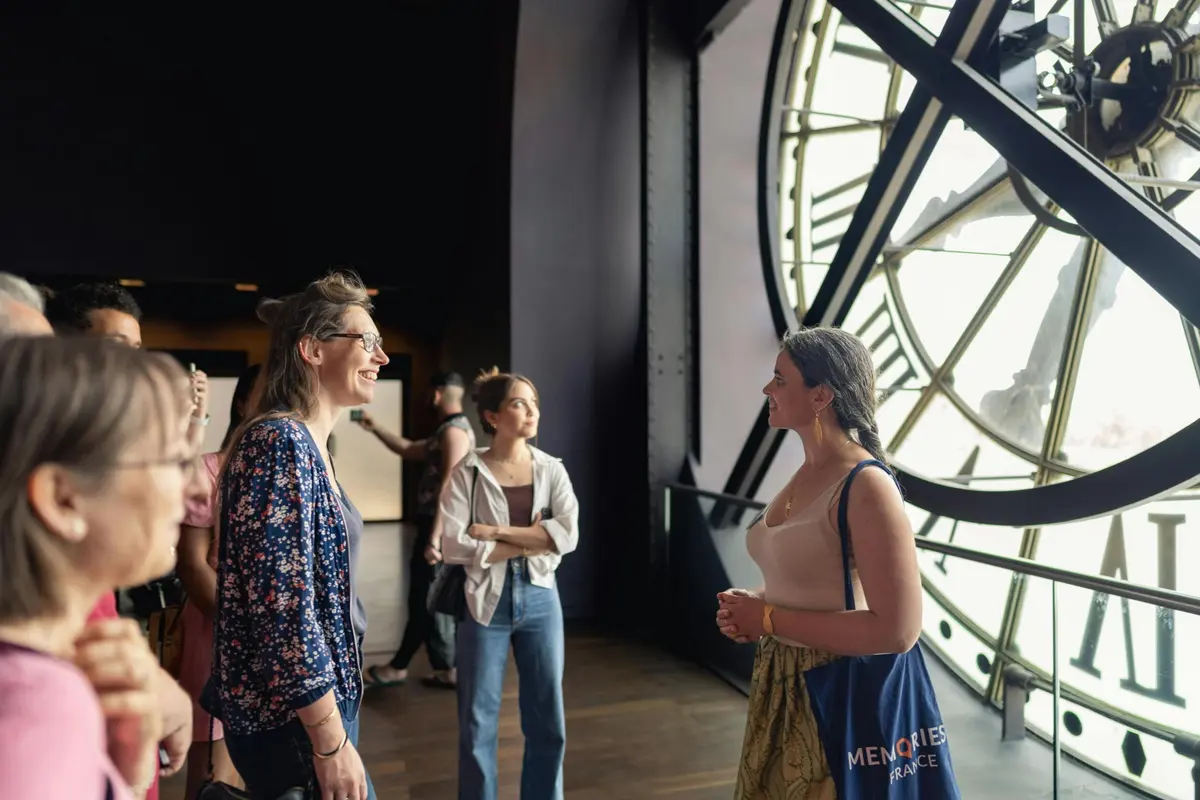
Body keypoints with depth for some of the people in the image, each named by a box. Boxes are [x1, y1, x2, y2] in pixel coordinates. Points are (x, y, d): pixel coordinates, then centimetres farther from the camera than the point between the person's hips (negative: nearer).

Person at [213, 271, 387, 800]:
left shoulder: (307, 445, 8)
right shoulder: (279, 442, -21)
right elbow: (282, 604, -25)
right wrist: (331, 741, -21)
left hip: (320, 696, 9)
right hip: (291, 717, -9)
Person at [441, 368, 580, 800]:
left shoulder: (552, 469, 1)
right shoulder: (467, 472, -7)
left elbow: (568, 535, -12)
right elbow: (453, 546, -16)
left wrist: (497, 531, -16)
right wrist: (529, 542, -14)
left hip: (540, 599, 3)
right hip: (485, 602, -2)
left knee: (548, 723, 13)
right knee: (478, 724, 10)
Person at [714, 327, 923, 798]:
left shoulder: (866, 487, -23)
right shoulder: (803, 476, 3)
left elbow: (897, 630, -26)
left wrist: (768, 620, -21)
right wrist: (752, 604, -3)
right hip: (782, 685, 8)